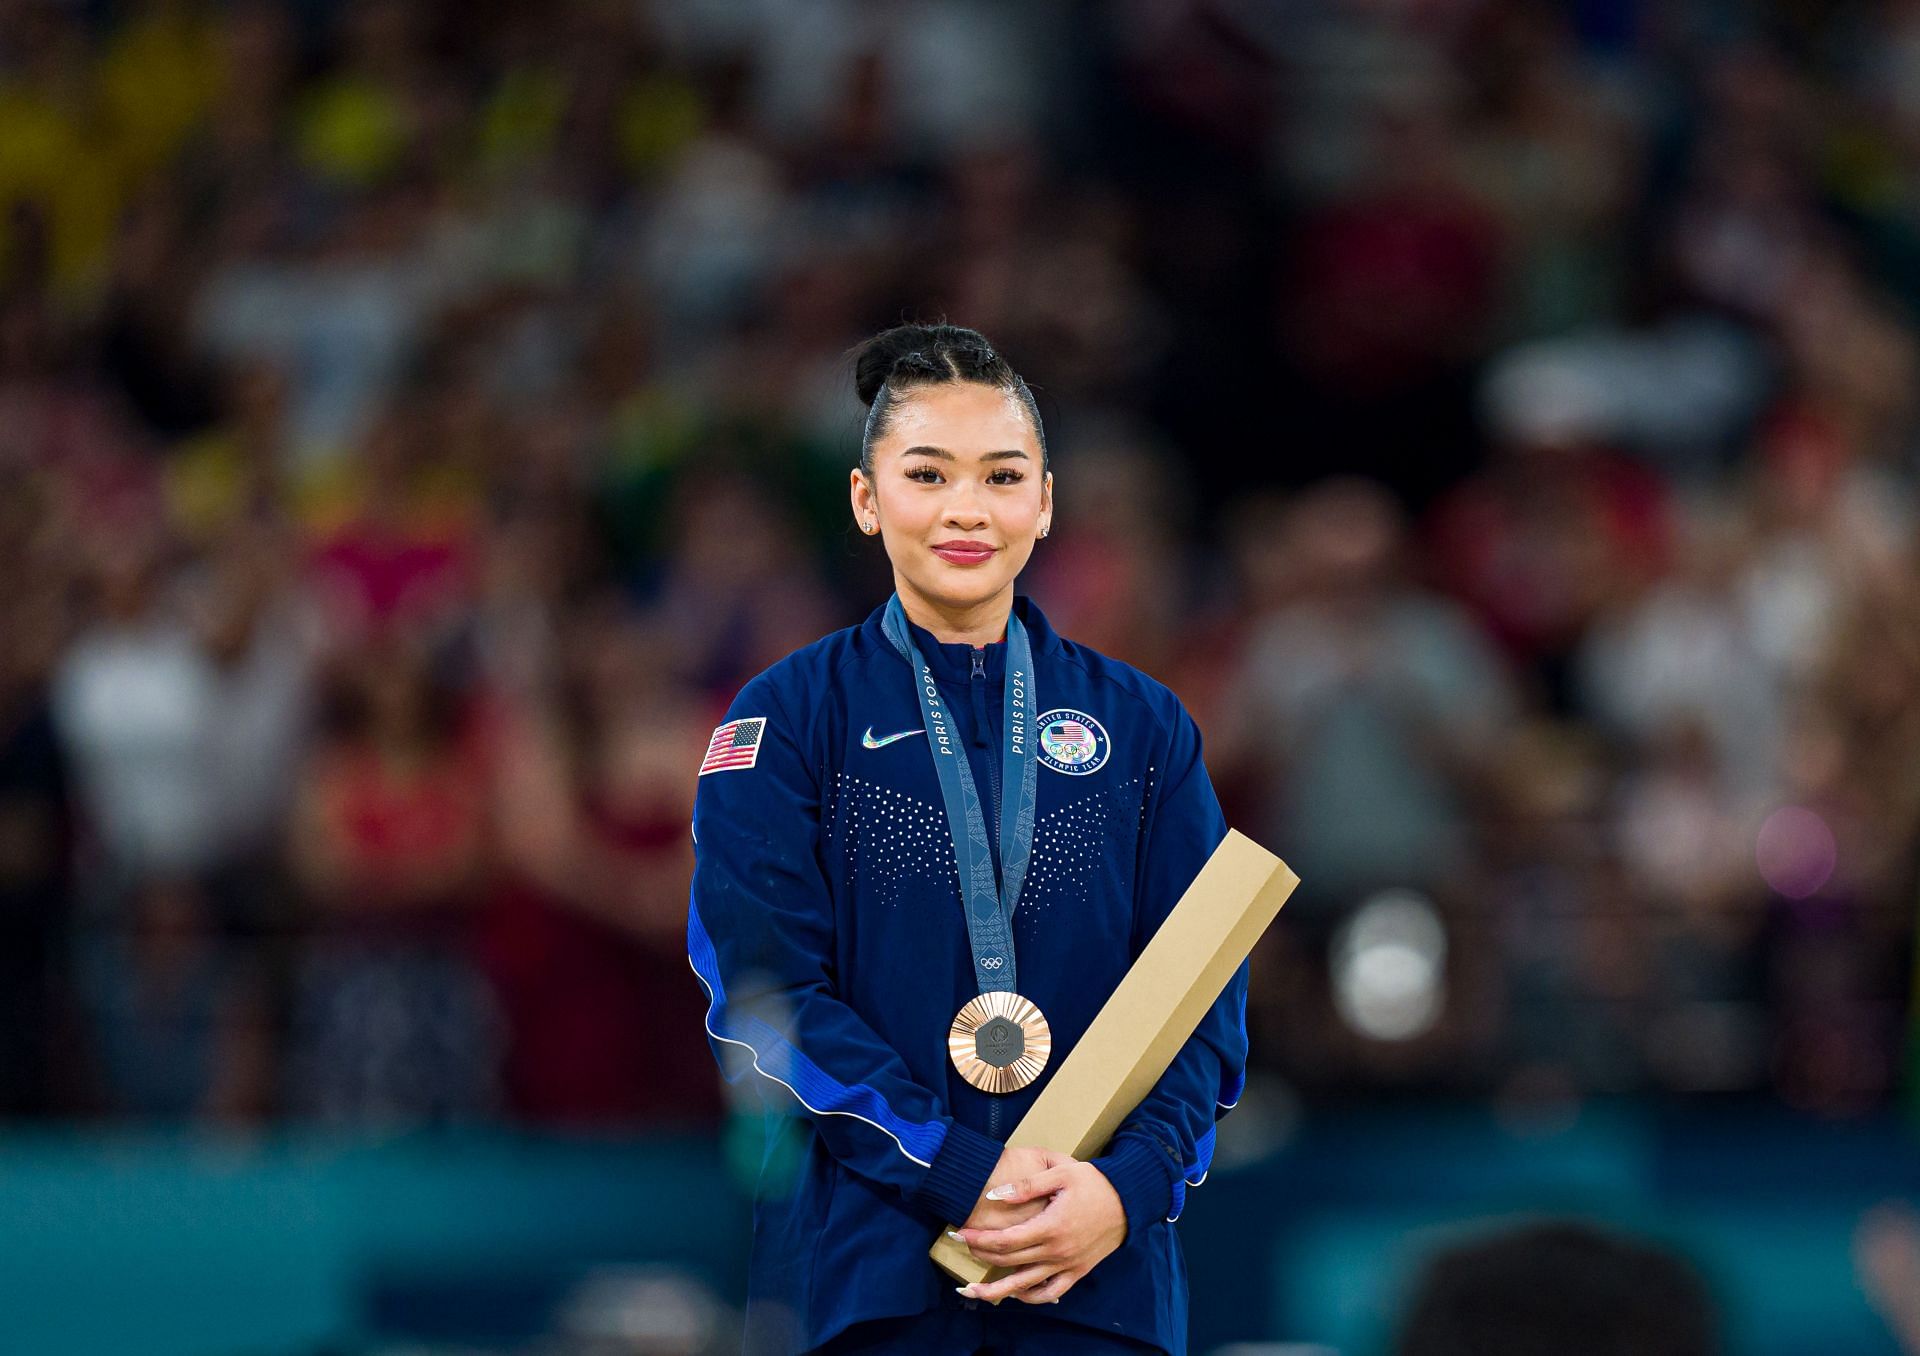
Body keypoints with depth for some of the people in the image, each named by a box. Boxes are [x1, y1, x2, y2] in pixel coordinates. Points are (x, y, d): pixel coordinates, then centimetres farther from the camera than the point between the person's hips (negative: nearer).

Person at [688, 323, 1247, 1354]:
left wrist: (1131, 1182, -14)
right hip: (859, 1270, -2)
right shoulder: (786, 719, 1)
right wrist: (958, 1174, -17)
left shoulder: (1140, 726, 8)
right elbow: (762, 991, -7)